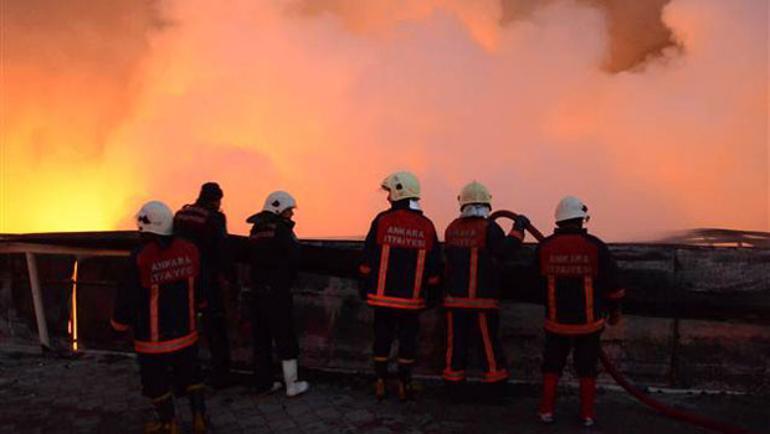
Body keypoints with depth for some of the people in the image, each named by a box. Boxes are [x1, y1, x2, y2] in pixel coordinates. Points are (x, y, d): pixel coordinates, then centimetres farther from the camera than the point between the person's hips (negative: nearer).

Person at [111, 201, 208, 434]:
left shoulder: (141, 258, -23)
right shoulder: (189, 251, -9)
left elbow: (128, 296, -14)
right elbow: (199, 289, 4)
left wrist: (120, 323, 5)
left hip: (153, 337, -4)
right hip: (185, 331, 4)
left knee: (156, 380, 15)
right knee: (190, 374, 20)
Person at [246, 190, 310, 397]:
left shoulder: (256, 230, 9)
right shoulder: (281, 229, -13)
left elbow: (254, 259, 10)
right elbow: (294, 258, -12)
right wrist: (289, 279, 4)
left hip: (258, 289, 7)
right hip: (278, 291, -7)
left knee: (261, 337, 13)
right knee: (285, 337, 2)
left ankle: (263, 382, 22)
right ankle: (292, 385, 9)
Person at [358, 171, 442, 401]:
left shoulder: (382, 220, -7)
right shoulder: (427, 227, 1)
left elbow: (368, 260, -5)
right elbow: (433, 266, 5)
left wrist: (364, 287, 5)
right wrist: (431, 294, 14)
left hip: (383, 295, -1)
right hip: (412, 298, 1)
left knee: (382, 337, 11)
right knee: (408, 339, 10)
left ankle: (380, 382, 17)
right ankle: (404, 385, 15)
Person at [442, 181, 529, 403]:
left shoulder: (452, 228, 7)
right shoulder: (488, 227, -10)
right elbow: (504, 250, -23)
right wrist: (518, 229, -12)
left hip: (455, 297, 4)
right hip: (482, 299, -4)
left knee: (456, 344, 10)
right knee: (489, 344, 7)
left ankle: (455, 389, 17)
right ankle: (495, 390, 16)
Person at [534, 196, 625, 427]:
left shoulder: (544, 247, -8)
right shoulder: (595, 246, -12)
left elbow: (537, 281, 5)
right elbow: (611, 282, -4)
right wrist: (614, 310, 12)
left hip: (556, 321, 1)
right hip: (588, 321, -1)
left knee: (552, 365, 15)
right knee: (586, 367, 13)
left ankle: (546, 410, 16)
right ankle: (587, 414, 20)